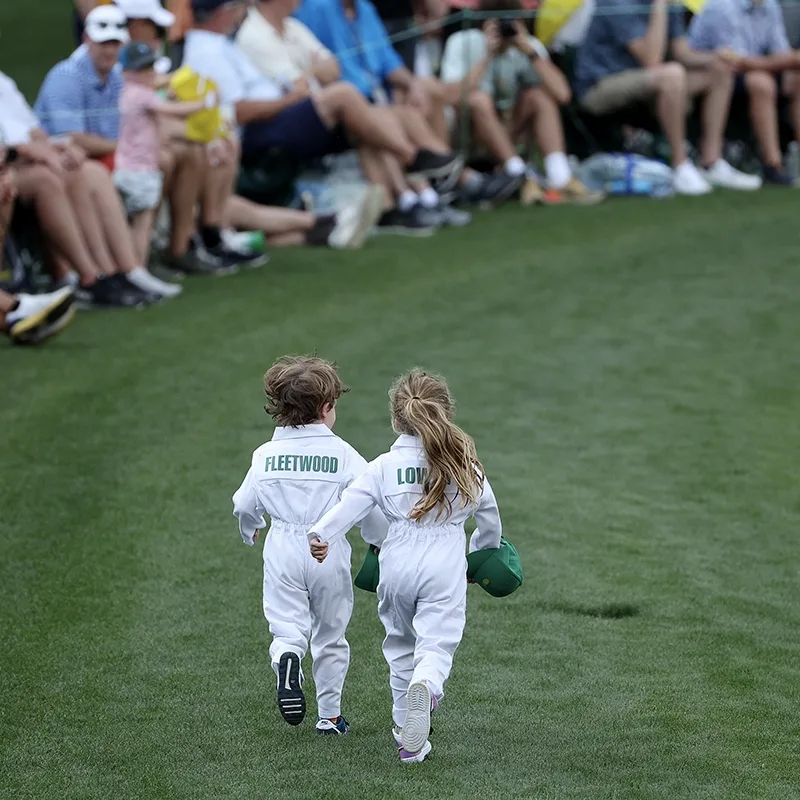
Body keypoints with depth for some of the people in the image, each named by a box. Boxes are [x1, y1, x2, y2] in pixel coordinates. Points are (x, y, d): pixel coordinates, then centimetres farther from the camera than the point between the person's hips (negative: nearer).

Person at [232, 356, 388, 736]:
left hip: (282, 548, 1)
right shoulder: (342, 454, -6)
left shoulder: (266, 454, 1)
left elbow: (244, 504, 7)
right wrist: (379, 540, 16)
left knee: (286, 628, 1)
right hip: (328, 550, -1)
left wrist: (249, 530, 30)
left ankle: (287, 659, -35)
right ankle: (329, 715, 19)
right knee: (330, 636, 15)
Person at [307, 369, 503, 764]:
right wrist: (484, 552, 35)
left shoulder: (384, 466, 1)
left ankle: (407, 737, 23)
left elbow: (351, 503, -14)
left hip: (397, 567, 1)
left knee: (400, 646, 18)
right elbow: (489, 516, 16)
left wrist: (322, 534, -25)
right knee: (437, 645, -6)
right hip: (445, 568, -1)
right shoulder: (464, 463, 5)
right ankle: (425, 685, -42)